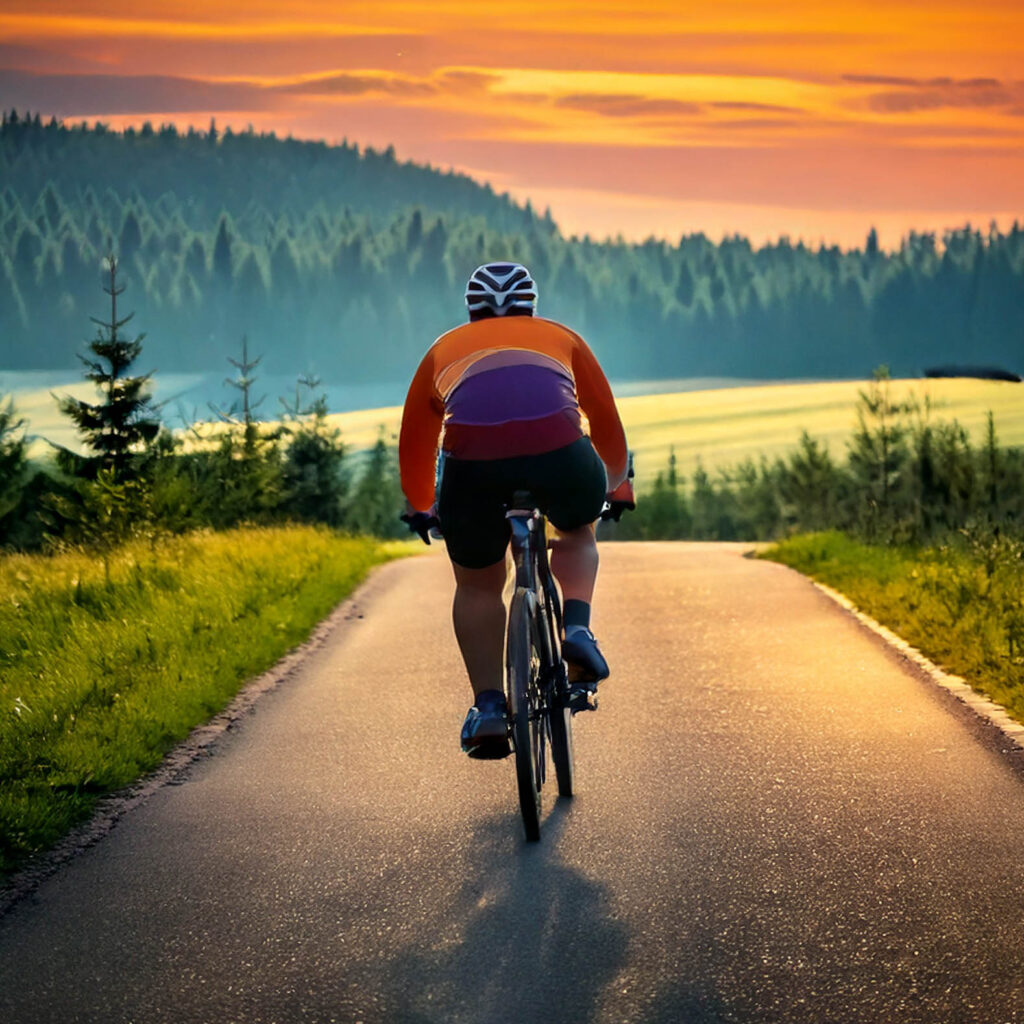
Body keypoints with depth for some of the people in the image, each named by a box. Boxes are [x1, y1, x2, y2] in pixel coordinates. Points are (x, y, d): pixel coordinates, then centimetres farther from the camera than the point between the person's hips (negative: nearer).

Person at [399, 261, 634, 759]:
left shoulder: (445, 348, 35)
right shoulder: (560, 337, 35)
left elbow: (414, 443, 42)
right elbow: (607, 422, 44)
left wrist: (420, 507, 58)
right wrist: (618, 487, 60)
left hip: (471, 459, 0)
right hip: (558, 448, 0)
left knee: (478, 585, 21)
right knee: (577, 532, 32)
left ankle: (488, 705, 10)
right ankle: (577, 628, 8)